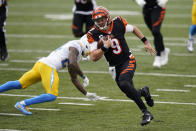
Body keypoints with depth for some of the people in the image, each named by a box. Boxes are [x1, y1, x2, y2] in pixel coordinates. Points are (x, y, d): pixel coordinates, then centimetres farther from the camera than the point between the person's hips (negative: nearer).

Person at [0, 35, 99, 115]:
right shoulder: (75, 46, -1)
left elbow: (74, 79, 35)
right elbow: (72, 64, -20)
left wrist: (86, 94, 34)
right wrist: (84, 76, -8)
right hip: (48, 67, -10)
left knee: (19, 84, 13)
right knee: (52, 96, -14)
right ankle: (22, 104, -19)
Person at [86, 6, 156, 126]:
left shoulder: (118, 24, -12)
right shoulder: (94, 35, -13)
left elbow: (134, 29, 9)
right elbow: (94, 58, -17)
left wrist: (146, 42, 8)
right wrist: (104, 48, -30)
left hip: (128, 61, -3)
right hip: (115, 67, 3)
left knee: (123, 83, -29)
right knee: (130, 94, 2)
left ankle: (146, 113, -22)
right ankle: (144, 92, 40)